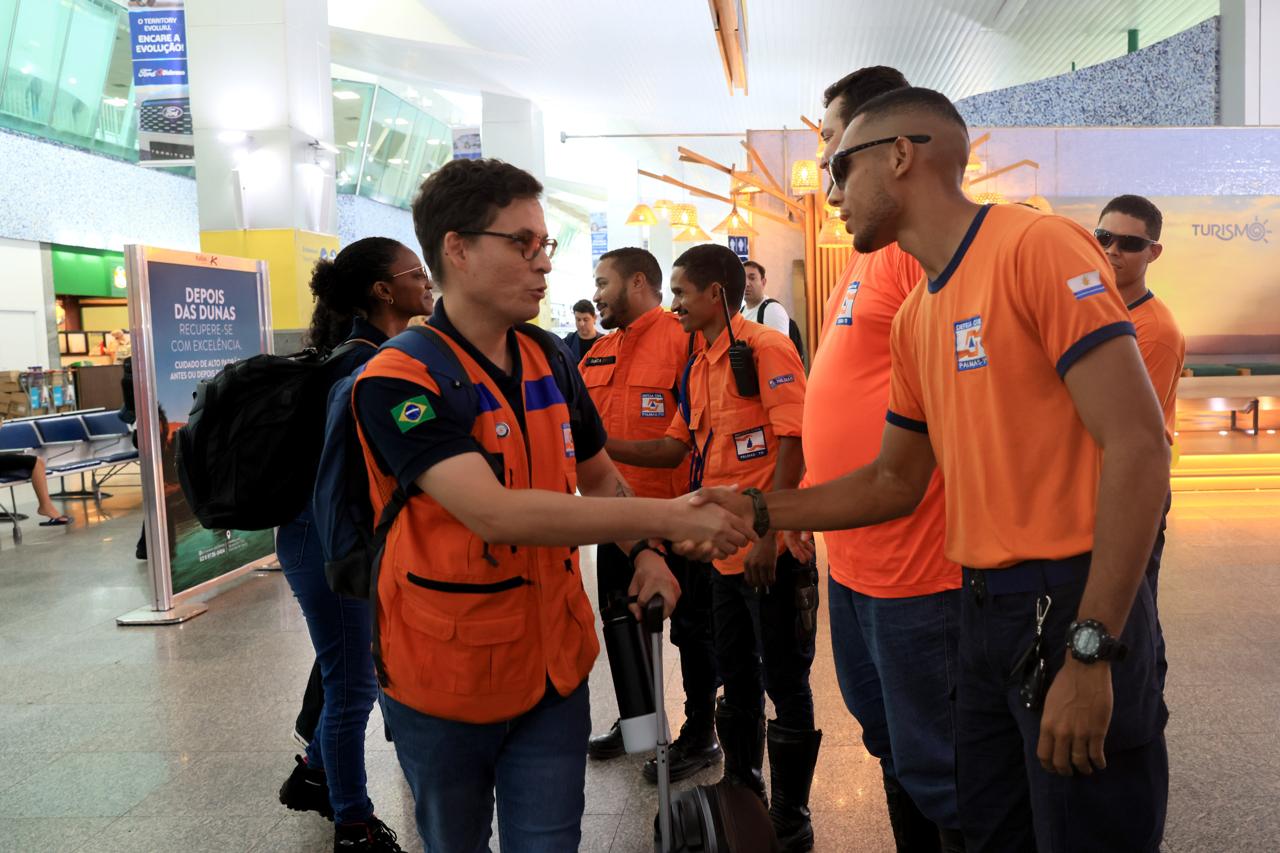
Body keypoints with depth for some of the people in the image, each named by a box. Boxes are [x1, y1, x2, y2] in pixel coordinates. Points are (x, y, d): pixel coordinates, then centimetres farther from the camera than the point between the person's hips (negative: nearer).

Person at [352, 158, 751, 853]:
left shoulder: (550, 360, 3)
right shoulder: (397, 382, -19)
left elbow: (598, 475, 16)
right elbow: (494, 512, -31)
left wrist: (644, 552, -4)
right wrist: (668, 517, -32)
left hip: (554, 667, 4)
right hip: (445, 683, -4)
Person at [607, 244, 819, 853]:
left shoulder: (766, 349, -12)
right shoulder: (697, 369, 13)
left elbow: (793, 444, -17)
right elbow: (675, 448, 16)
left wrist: (766, 534, -20)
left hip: (773, 551, -8)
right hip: (725, 551, 8)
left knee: (784, 682, 5)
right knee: (736, 677, 19)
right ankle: (741, 790, 36)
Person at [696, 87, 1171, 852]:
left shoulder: (1038, 246, -13)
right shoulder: (915, 319, 11)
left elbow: (1139, 448, -19)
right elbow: (895, 483, 19)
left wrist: (1091, 652, -21)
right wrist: (757, 511, 13)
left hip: (1075, 608, -8)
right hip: (983, 608, 8)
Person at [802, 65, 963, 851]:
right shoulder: (869, 249, 15)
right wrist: (808, 498, 20)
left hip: (914, 560, -10)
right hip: (854, 554, 10)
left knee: (933, 767, 5)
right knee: (893, 749, 23)